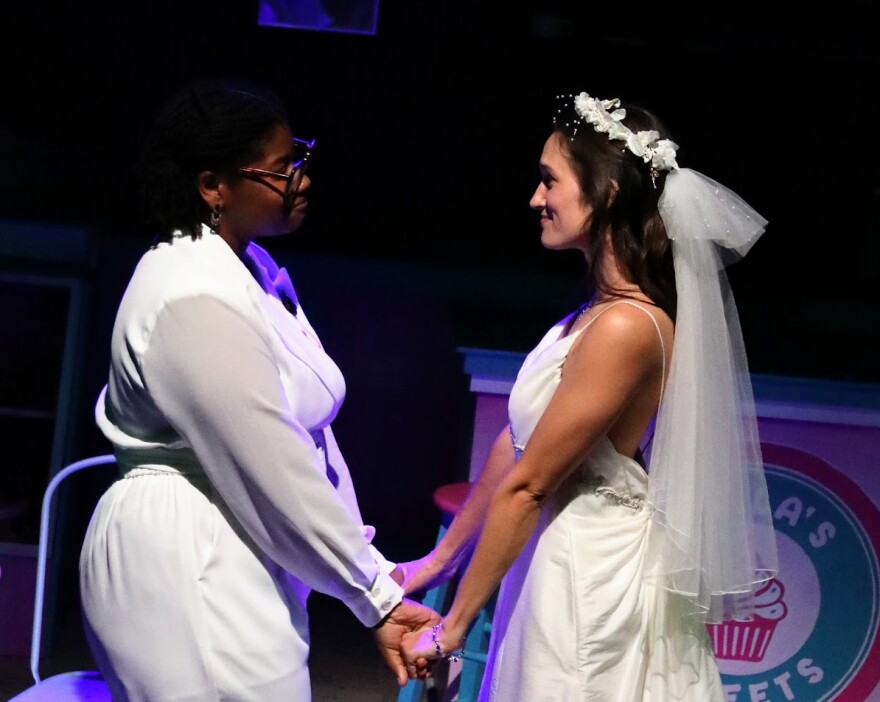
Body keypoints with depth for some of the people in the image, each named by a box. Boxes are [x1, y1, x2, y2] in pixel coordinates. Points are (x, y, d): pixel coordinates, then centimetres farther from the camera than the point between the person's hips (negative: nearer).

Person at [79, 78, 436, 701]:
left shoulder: (250, 266, 8)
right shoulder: (196, 298, -22)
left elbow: (306, 430, 9)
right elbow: (275, 475, -21)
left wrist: (368, 562, 7)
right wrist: (376, 598, -14)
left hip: (241, 561, 9)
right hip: (188, 574, -9)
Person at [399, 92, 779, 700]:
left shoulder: (626, 327, -22)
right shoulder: (599, 310, 5)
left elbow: (527, 484, -19)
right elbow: (514, 443, 9)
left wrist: (454, 626, -13)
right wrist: (440, 558, 14)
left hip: (593, 582, -8)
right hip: (565, 564, 8)